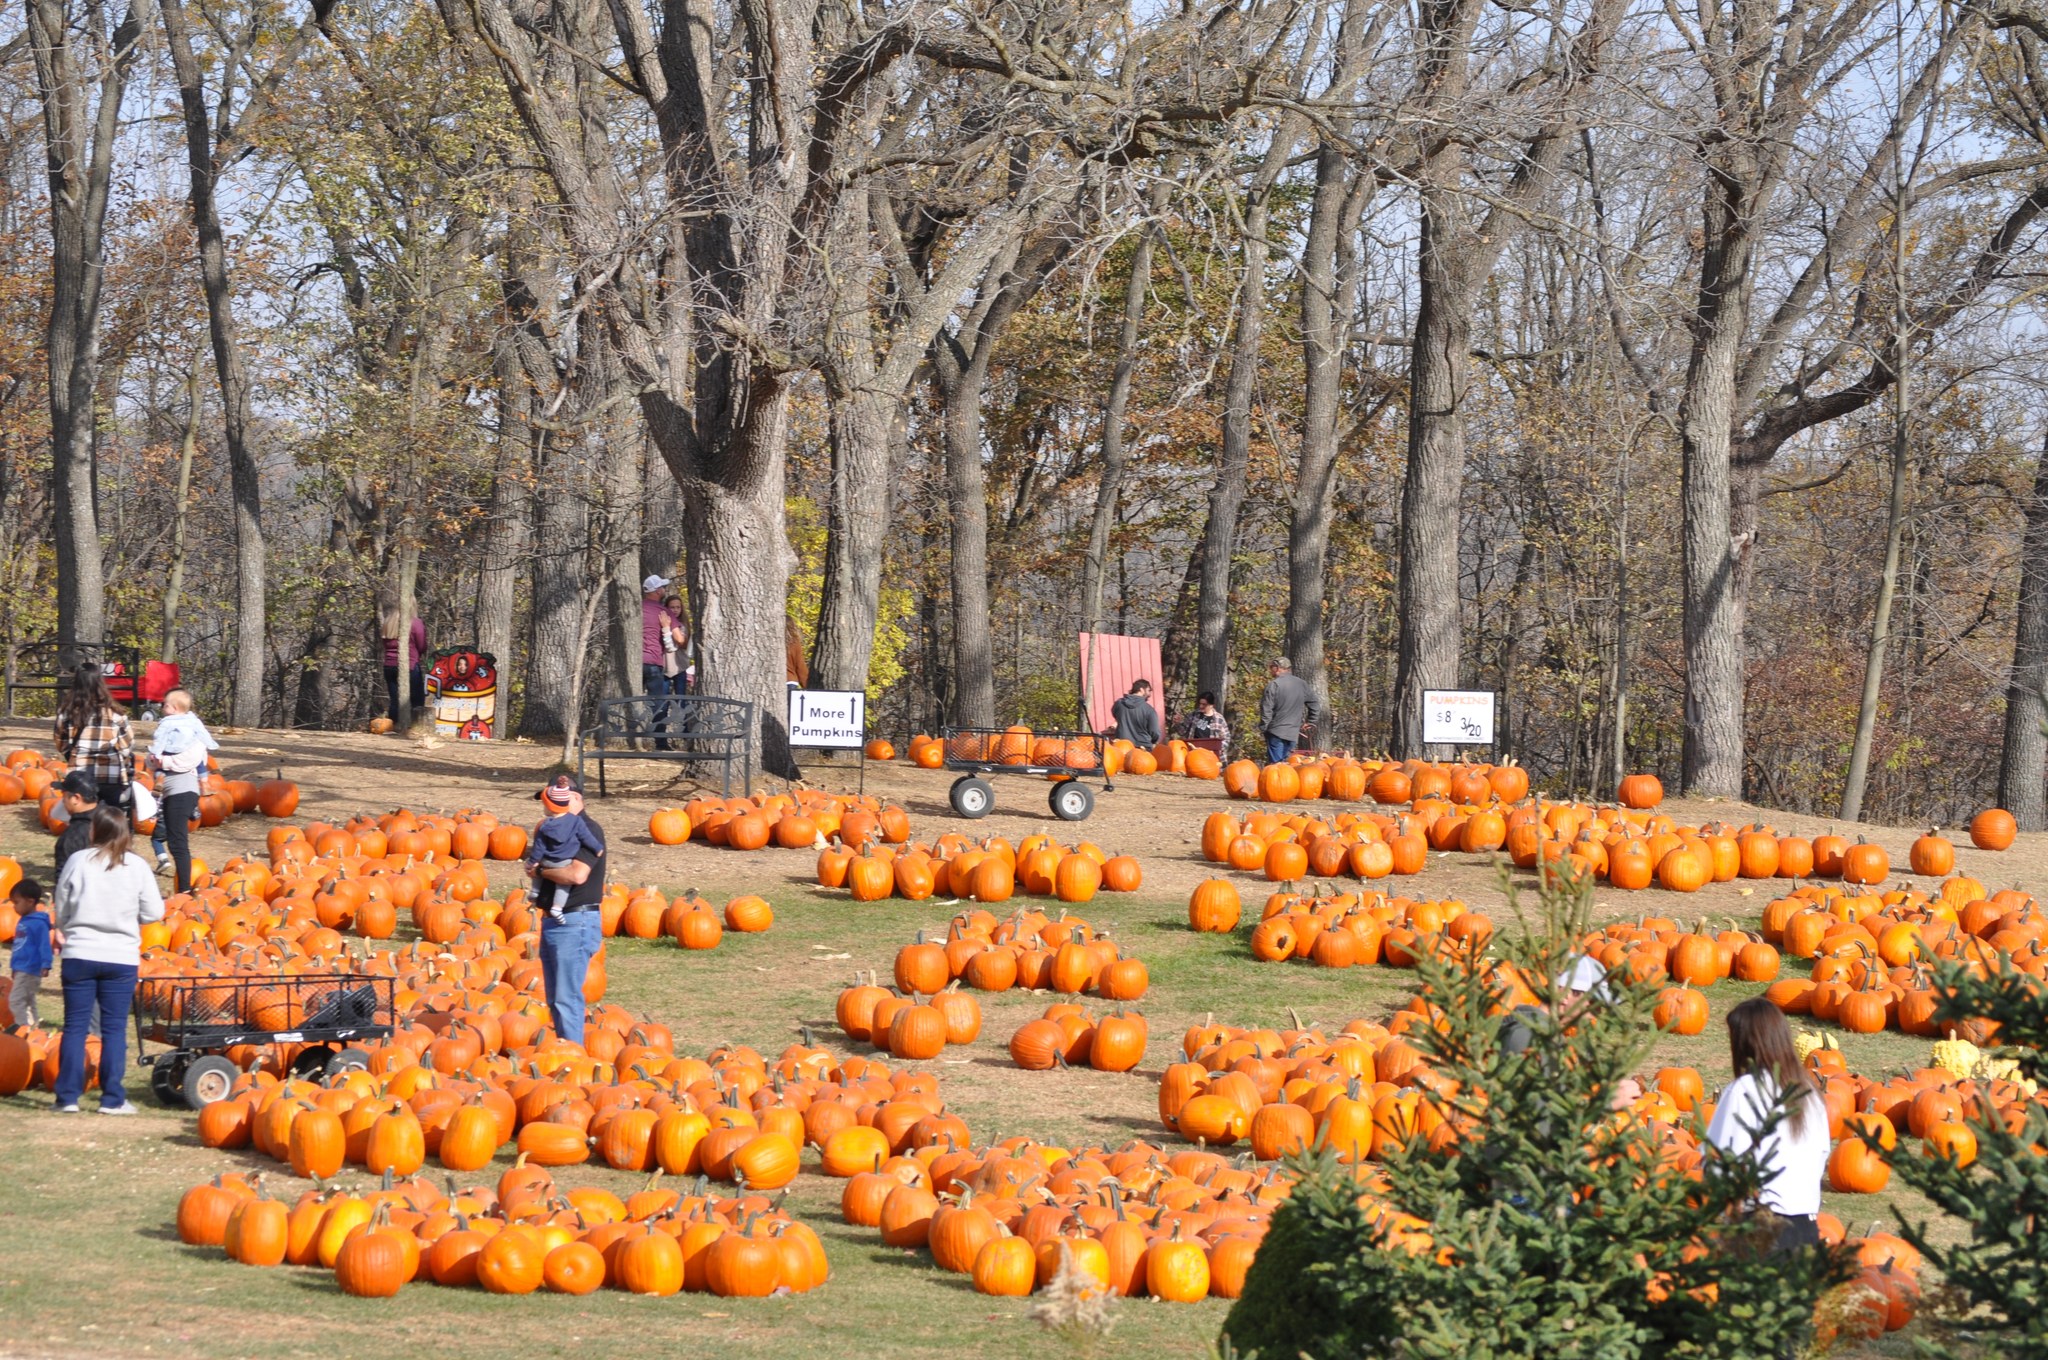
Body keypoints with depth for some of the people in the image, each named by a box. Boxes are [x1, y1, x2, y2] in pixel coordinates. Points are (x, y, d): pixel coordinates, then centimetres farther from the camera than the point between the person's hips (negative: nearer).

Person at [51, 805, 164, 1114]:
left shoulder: (78, 862, -5)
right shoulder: (138, 866, -4)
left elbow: (61, 910, 2)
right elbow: (154, 912, -2)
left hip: (79, 954, 0)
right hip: (121, 958, 0)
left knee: (75, 1026, 7)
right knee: (115, 1028, 6)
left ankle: (68, 1096, 6)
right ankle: (112, 1098, 4)